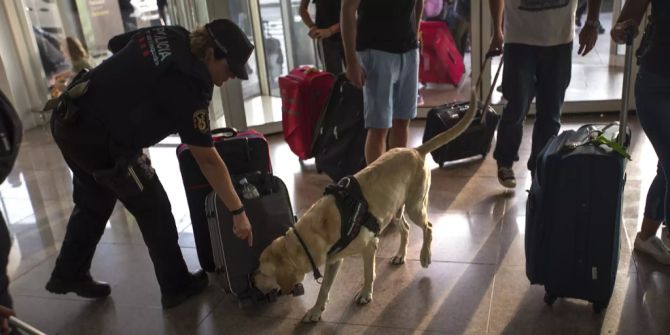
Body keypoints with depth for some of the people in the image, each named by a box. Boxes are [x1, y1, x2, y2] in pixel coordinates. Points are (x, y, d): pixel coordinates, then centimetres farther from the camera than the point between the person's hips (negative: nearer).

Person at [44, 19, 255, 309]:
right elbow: (207, 160, -20)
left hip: (68, 121, 9)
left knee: (93, 204, 27)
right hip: (98, 139, -9)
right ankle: (176, 286, 21)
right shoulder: (188, 86, -21)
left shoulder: (166, 35, 2)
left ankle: (68, 274, 44)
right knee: (154, 210, 7)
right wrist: (238, 211, -15)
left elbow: (115, 45, 19)